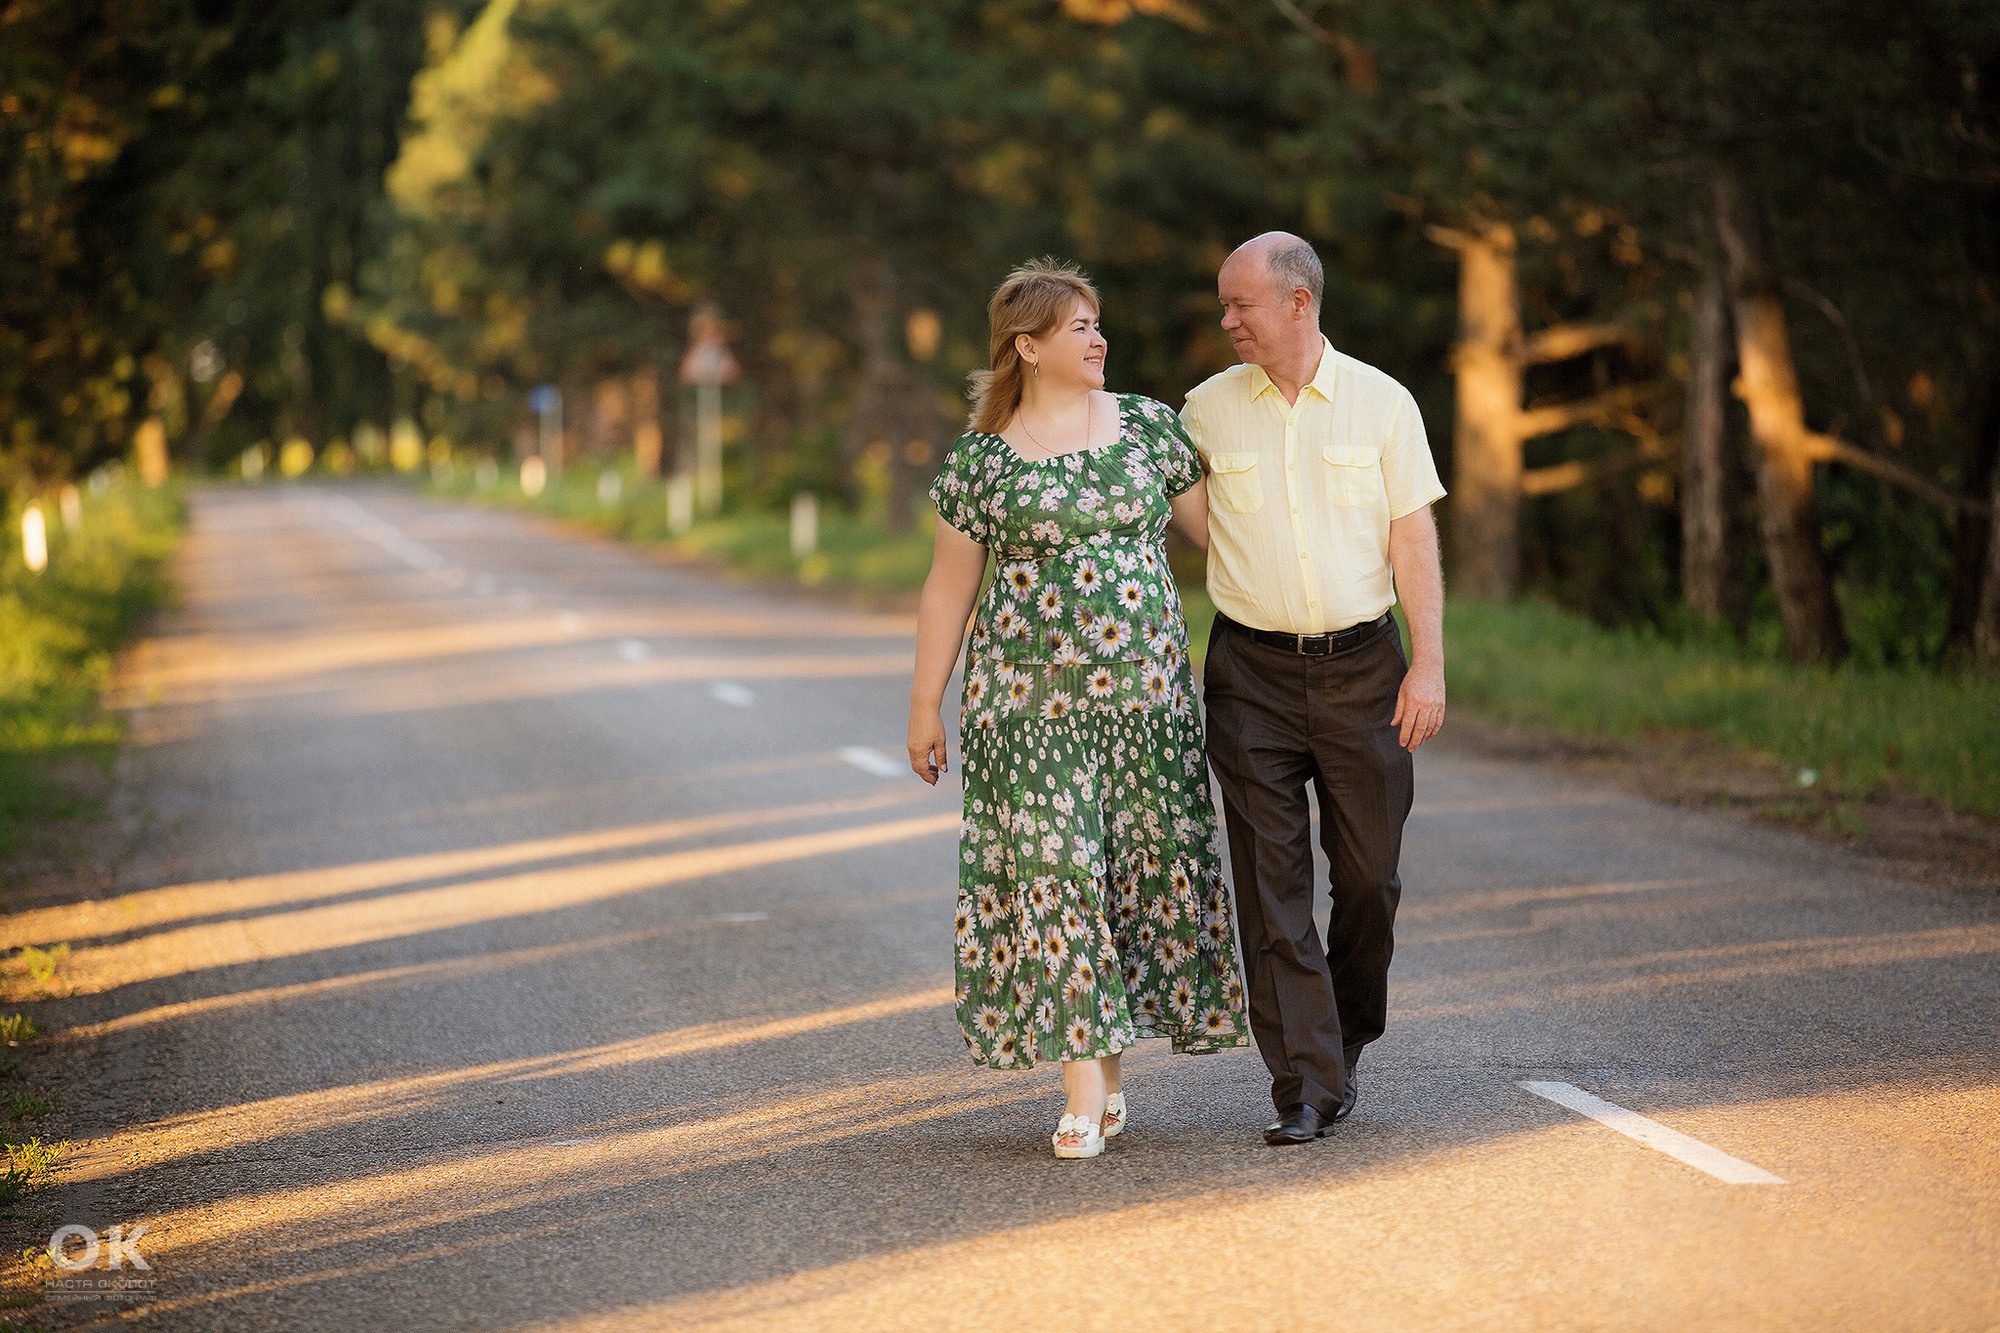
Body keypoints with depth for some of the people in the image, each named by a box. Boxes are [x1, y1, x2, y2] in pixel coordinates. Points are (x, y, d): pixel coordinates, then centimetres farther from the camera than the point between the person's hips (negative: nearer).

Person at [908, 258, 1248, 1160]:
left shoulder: (1149, 426, 6)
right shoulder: (980, 458, 2)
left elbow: (1212, 525, 12)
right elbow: (949, 586, 6)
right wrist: (925, 705, 5)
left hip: (1144, 687, 2)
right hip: (1028, 697, -2)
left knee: (1143, 860, 4)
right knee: (1050, 868, -6)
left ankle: (1106, 1058, 19)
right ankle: (1085, 1084, -3)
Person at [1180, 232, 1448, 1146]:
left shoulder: (1381, 403, 1)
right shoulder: (1207, 410, 4)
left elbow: (1413, 541, 0)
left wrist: (1428, 667, -7)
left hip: (1361, 661, 0)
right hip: (1251, 672, 0)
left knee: (1369, 875, 4)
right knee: (1272, 882, -5)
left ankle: (1345, 1044, 27)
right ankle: (1306, 1087, -3)